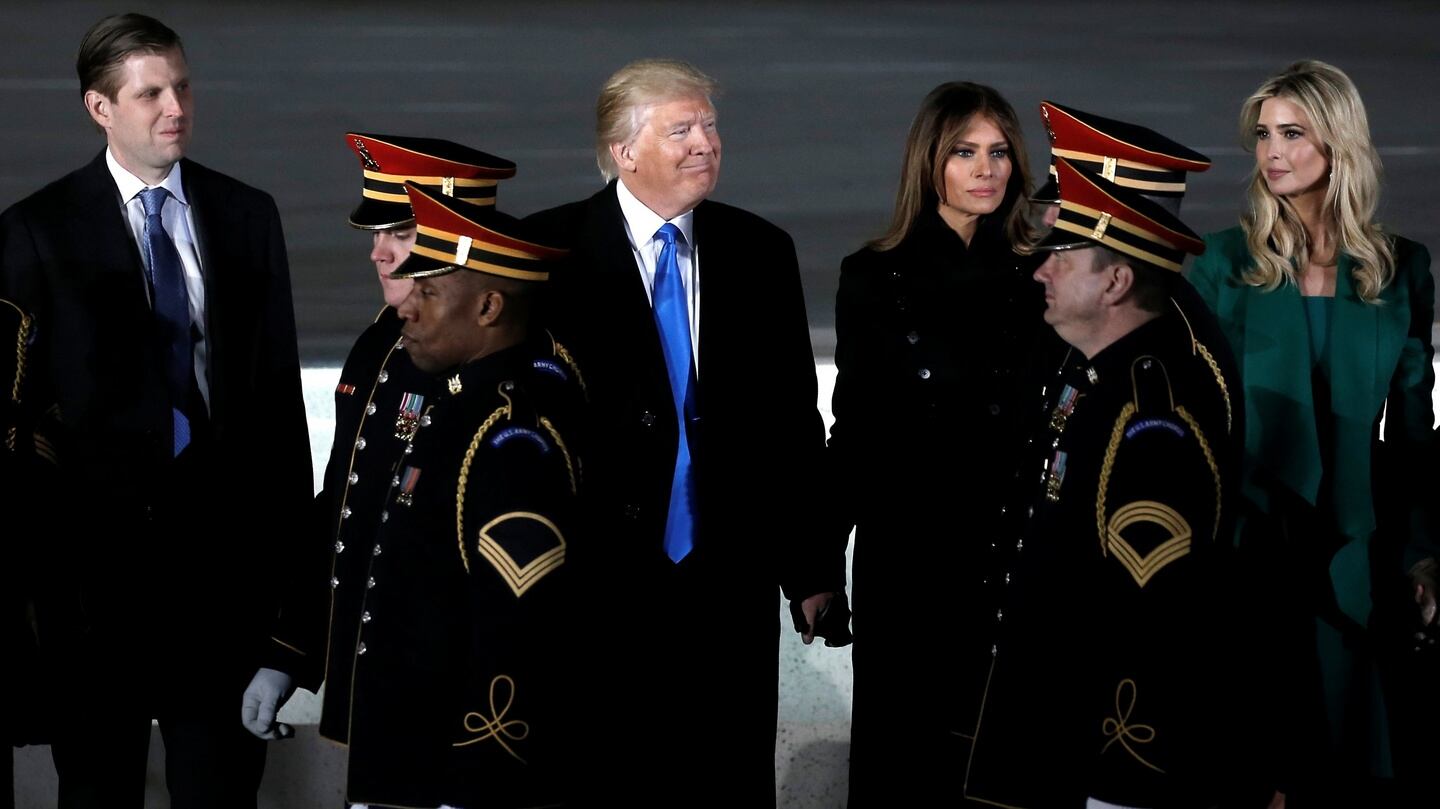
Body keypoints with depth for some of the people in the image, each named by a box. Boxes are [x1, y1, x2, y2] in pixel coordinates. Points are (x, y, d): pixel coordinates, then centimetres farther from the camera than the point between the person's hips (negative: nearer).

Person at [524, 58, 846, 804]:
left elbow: (793, 416, 9)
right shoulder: (550, 248, -4)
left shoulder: (761, 252, 7)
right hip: (595, 581, -3)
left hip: (730, 582, 3)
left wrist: (811, 569, 7)